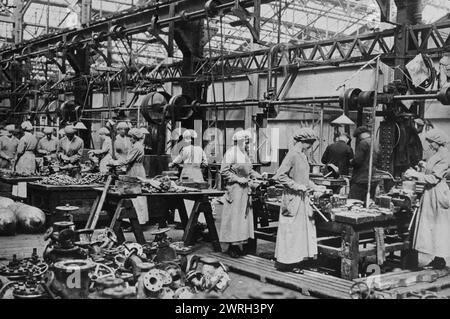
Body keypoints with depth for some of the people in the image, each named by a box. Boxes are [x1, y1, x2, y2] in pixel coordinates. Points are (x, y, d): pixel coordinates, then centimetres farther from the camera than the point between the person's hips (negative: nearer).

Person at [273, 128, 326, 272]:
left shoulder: (302, 155, 13)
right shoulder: (292, 155, -16)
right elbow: (279, 176, -21)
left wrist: (315, 187, 16)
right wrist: (297, 186, -20)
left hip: (302, 198, 9)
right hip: (292, 199, -9)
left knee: (302, 229, 10)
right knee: (290, 230, -2)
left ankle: (294, 262, 17)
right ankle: (284, 263, 9)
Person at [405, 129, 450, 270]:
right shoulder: (437, 155, 13)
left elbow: (434, 178, -19)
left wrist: (416, 174, -15)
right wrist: (415, 173, 9)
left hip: (437, 194, -9)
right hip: (431, 193, 9)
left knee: (438, 226, -3)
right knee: (432, 226, 11)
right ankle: (438, 259, 17)